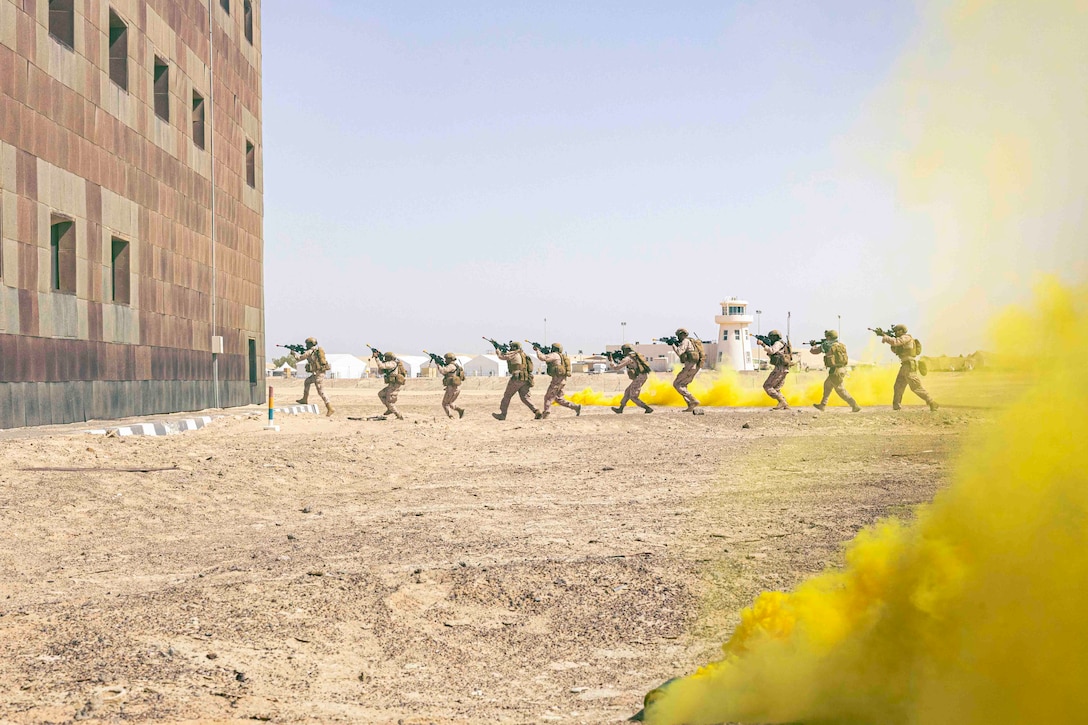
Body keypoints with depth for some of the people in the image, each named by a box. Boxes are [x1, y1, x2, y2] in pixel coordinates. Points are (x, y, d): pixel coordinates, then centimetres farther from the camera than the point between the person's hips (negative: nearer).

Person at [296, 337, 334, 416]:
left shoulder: (309, 352, -9)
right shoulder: (319, 350, 13)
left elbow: (300, 358, 2)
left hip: (317, 373, -8)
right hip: (322, 372, 8)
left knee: (321, 392, -7)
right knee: (307, 381, 27)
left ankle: (330, 408, -12)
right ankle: (305, 399, 32)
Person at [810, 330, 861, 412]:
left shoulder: (827, 345, -6)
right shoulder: (841, 345, 11)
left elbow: (813, 351, 6)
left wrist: (814, 346, 28)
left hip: (835, 371, -8)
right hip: (842, 369, 8)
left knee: (841, 391, -1)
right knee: (827, 385, 24)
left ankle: (855, 406, -7)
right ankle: (822, 405, 31)